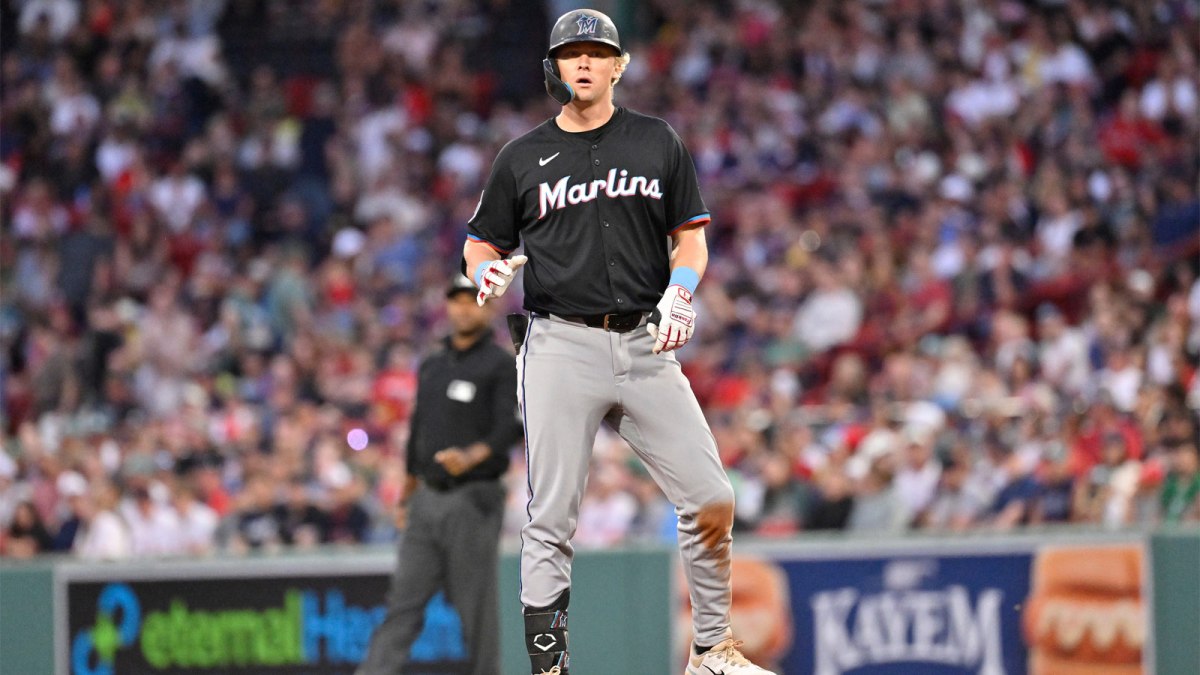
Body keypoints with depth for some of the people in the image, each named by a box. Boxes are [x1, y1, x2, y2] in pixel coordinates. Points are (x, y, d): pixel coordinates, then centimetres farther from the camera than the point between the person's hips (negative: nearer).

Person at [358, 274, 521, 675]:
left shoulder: (501, 365, -1)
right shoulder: (431, 367, 19)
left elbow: (511, 427, -13)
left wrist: (473, 456, -30)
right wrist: (407, 495, 21)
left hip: (473, 498, -6)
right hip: (427, 499, 6)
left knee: (476, 606, -4)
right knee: (404, 600, -1)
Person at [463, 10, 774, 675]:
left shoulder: (657, 142, 11)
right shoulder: (522, 157, 8)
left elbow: (690, 235, 13)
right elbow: (479, 242, 15)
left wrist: (679, 293, -7)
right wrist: (491, 273, -9)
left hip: (645, 345, 2)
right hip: (561, 344, -2)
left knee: (712, 500, -3)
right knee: (552, 518, -6)